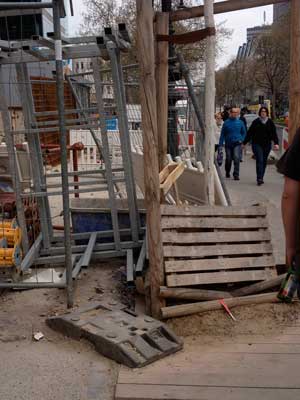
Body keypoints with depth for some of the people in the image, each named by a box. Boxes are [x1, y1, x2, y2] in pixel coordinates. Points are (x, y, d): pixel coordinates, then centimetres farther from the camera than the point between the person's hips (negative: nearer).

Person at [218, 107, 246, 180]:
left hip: (237, 144, 0)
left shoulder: (240, 122, 2)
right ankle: (227, 172, 35)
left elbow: (244, 132, 14)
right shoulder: (226, 122, -1)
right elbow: (222, 134, 2)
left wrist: (241, 140, -1)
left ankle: (236, 175, -11)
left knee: (236, 158, -16)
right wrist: (220, 144, -2)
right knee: (228, 159, 10)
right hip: (228, 144, 0)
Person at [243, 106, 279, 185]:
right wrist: (244, 143, 4)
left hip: (267, 145, 3)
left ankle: (260, 178, 19)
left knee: (264, 161, 8)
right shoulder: (256, 122, 0)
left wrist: (276, 143, -10)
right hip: (257, 144, -3)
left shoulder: (270, 122, 6)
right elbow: (250, 133, 4)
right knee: (259, 160, -13)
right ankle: (259, 178, -17)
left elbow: (274, 133, 3)